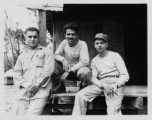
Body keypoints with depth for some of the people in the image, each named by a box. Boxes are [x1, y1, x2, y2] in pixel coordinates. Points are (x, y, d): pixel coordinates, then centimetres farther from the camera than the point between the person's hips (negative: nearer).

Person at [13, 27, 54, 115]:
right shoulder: (21, 56, 24)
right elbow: (16, 75, 13)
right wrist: (26, 85, -7)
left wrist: (36, 85, -10)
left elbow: (48, 70, -1)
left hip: (40, 91, -4)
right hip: (23, 92, 4)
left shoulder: (47, 51, 12)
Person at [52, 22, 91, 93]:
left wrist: (69, 71, -30)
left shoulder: (82, 44, -15)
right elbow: (56, 55, -1)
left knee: (84, 72, -40)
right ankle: (60, 87, 0)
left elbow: (85, 62, -26)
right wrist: (63, 60, -25)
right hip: (66, 70, 4)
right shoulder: (64, 42, -1)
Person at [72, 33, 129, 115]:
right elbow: (93, 78, 8)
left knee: (112, 111, -30)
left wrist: (115, 85, -18)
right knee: (80, 95, -17)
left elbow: (125, 75, 0)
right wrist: (103, 85, -13)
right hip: (101, 84, 4)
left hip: (115, 84, -4)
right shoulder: (94, 60, 18)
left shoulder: (115, 56, 6)